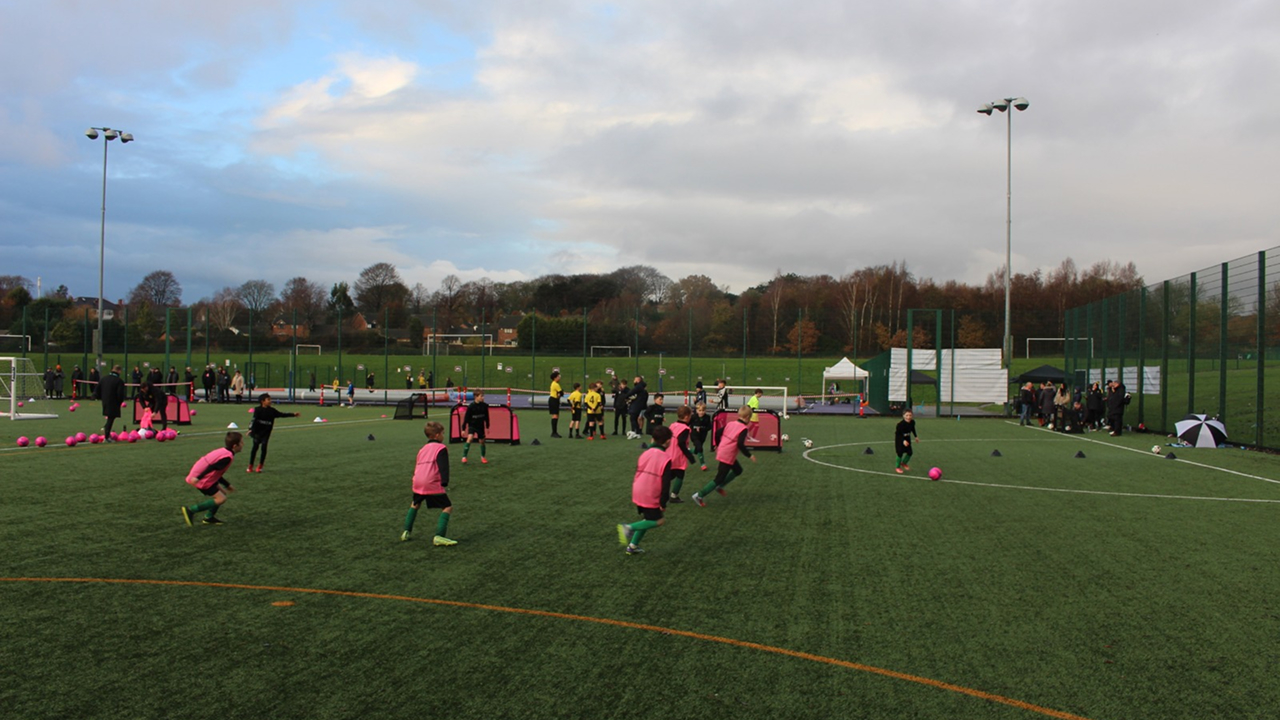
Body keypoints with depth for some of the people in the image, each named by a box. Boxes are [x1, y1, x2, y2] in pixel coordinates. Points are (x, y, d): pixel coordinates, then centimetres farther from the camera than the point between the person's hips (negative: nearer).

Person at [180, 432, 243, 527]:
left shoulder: (223, 451, 12)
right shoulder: (227, 457, -19)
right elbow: (212, 467, -30)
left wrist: (227, 485, 30)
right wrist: (198, 478, -39)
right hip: (202, 480, -10)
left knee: (222, 493, 15)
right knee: (221, 498, -9)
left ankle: (209, 517, 21)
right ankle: (190, 510, -8)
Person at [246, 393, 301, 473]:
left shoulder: (272, 410, 4)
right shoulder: (258, 410, -7)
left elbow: (281, 414, 11)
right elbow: (254, 420, -16)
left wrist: (293, 414, 8)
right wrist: (251, 429, -29)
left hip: (266, 433, 3)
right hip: (257, 431, -3)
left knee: (264, 447, -4)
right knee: (255, 447, -3)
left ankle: (260, 466, 8)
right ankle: (250, 467, 6)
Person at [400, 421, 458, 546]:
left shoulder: (423, 449, 23)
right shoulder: (441, 448, 0)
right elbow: (443, 466, -13)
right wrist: (445, 482, -17)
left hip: (418, 483, 8)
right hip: (432, 484, -8)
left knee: (415, 505, 32)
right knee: (447, 507, -3)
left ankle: (406, 532, 31)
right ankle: (439, 537, -14)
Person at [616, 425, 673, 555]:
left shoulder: (645, 454, 4)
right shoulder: (665, 460, -15)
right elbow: (666, 484, -15)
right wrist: (663, 503, -7)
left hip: (638, 494, 7)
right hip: (650, 498, -7)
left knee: (648, 519, 21)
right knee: (659, 521, 7)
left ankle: (632, 546, 21)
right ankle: (629, 527, -8)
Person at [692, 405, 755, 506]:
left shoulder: (731, 423, 6)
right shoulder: (743, 429, -16)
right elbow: (740, 444, -26)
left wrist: (717, 445, 22)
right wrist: (749, 455, -16)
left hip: (721, 452, 8)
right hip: (728, 456, -8)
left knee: (738, 470, 25)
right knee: (719, 479, -1)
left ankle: (719, 486, 26)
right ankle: (700, 496, -2)